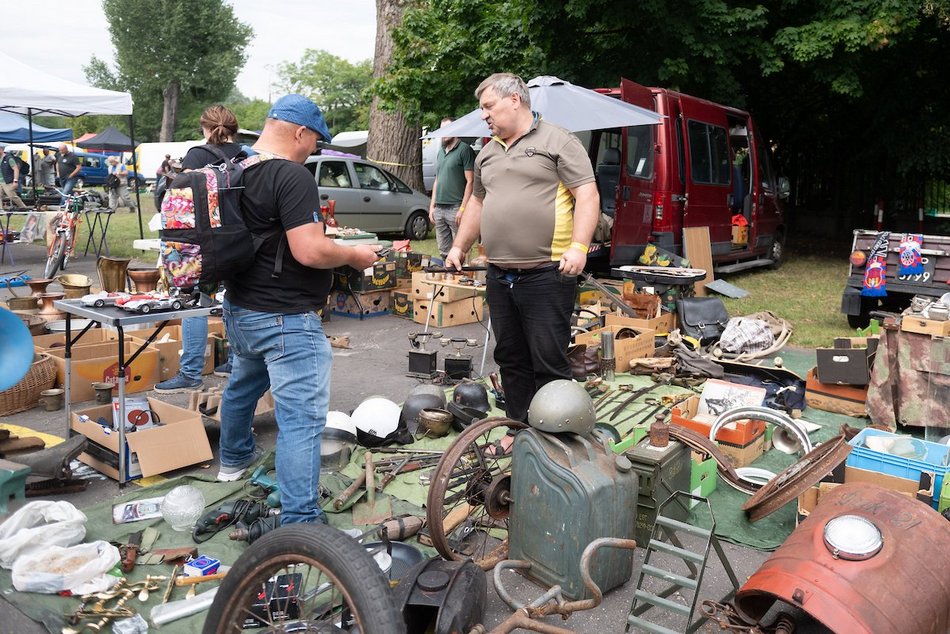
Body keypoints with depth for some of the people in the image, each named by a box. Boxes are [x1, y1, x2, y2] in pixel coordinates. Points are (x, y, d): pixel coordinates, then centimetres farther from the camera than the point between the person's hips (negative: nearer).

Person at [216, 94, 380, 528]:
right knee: (302, 417, -8)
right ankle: (300, 520, -7)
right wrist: (355, 255, -10)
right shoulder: (293, 177, -20)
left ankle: (234, 458, 54)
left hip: (239, 308, 10)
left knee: (243, 384, 31)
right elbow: (310, 252, -27)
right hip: (285, 317, -10)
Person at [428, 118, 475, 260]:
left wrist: (463, 208, -16)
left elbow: (470, 181, -10)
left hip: (455, 209, -7)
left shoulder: (464, 149, -4)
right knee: (444, 252, 11)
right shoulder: (441, 152, 19)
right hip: (439, 209, 7)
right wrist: (432, 206, 16)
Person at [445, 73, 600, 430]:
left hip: (546, 274, -7)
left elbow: (587, 196, -9)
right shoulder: (487, 153, 19)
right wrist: (459, 246, 23)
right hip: (499, 276, 7)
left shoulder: (558, 142, -3)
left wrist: (579, 246, -20)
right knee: (511, 360, 13)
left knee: (549, 362, -3)